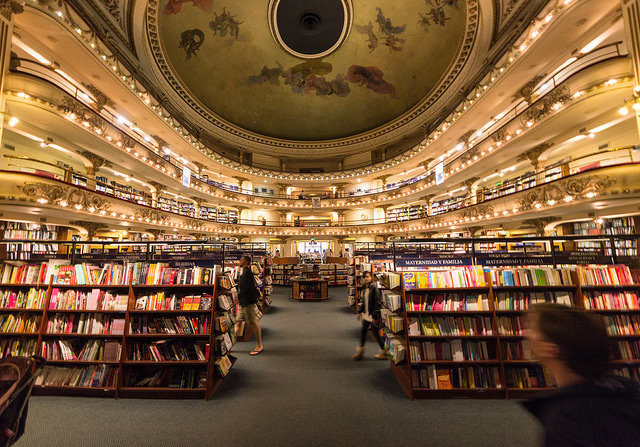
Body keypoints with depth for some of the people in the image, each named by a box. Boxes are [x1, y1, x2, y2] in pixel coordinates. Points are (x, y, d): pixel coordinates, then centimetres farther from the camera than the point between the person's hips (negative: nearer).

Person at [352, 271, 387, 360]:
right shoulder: (364, 288, 8)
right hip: (366, 314, 8)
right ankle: (360, 350, 28)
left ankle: (384, 352, 21)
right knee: (363, 331, 14)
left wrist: (374, 315, -20)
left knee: (375, 333, 3)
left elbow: (378, 302, -20)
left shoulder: (374, 288, -17)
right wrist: (360, 312, 17)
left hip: (372, 315, -8)